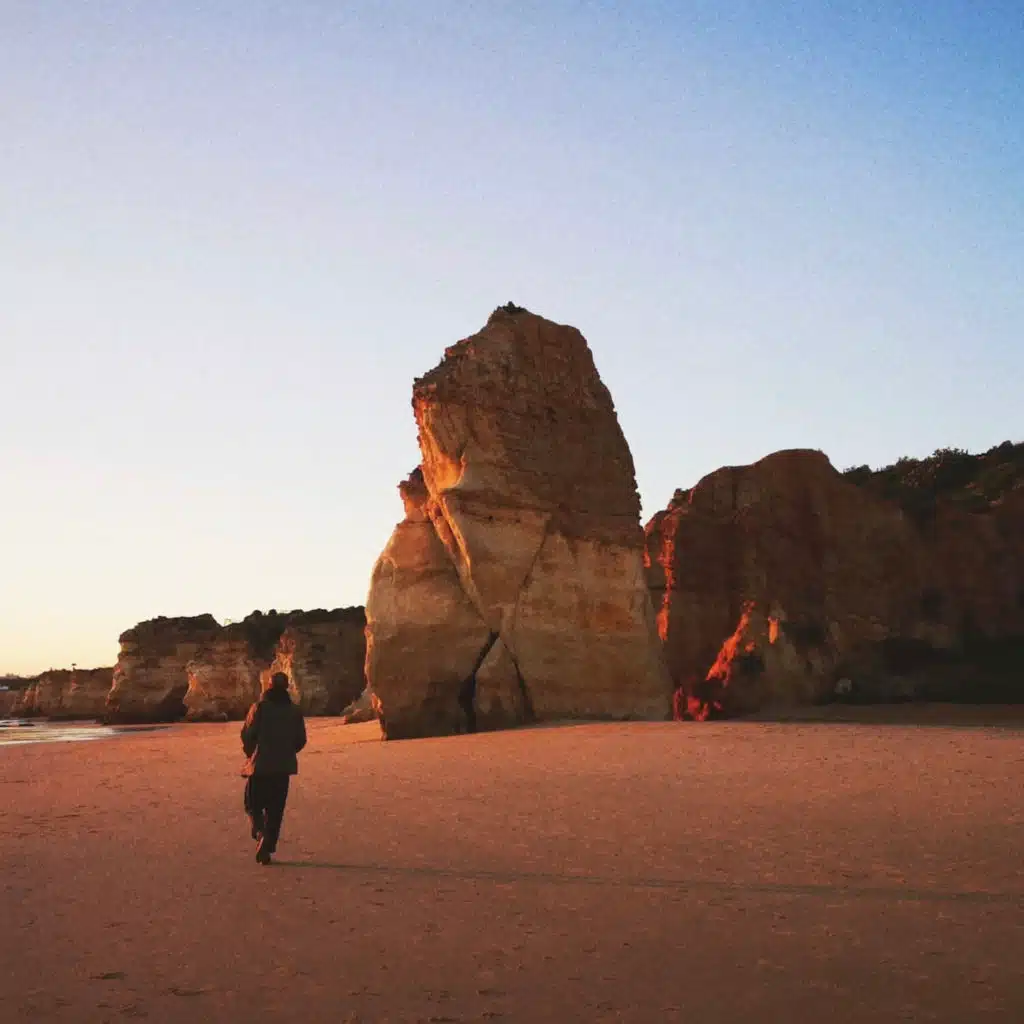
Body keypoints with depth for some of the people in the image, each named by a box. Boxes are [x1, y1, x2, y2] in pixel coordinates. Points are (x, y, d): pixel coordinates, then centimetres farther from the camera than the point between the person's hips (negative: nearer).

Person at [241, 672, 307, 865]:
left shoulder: (259, 707, -6)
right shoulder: (294, 711, 3)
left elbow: (247, 735, -9)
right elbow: (301, 740, 5)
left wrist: (250, 754, 9)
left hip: (259, 765, -2)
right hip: (283, 767, 2)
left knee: (253, 805, 11)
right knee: (275, 811, 9)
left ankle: (260, 831, -16)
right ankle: (266, 849, 7)